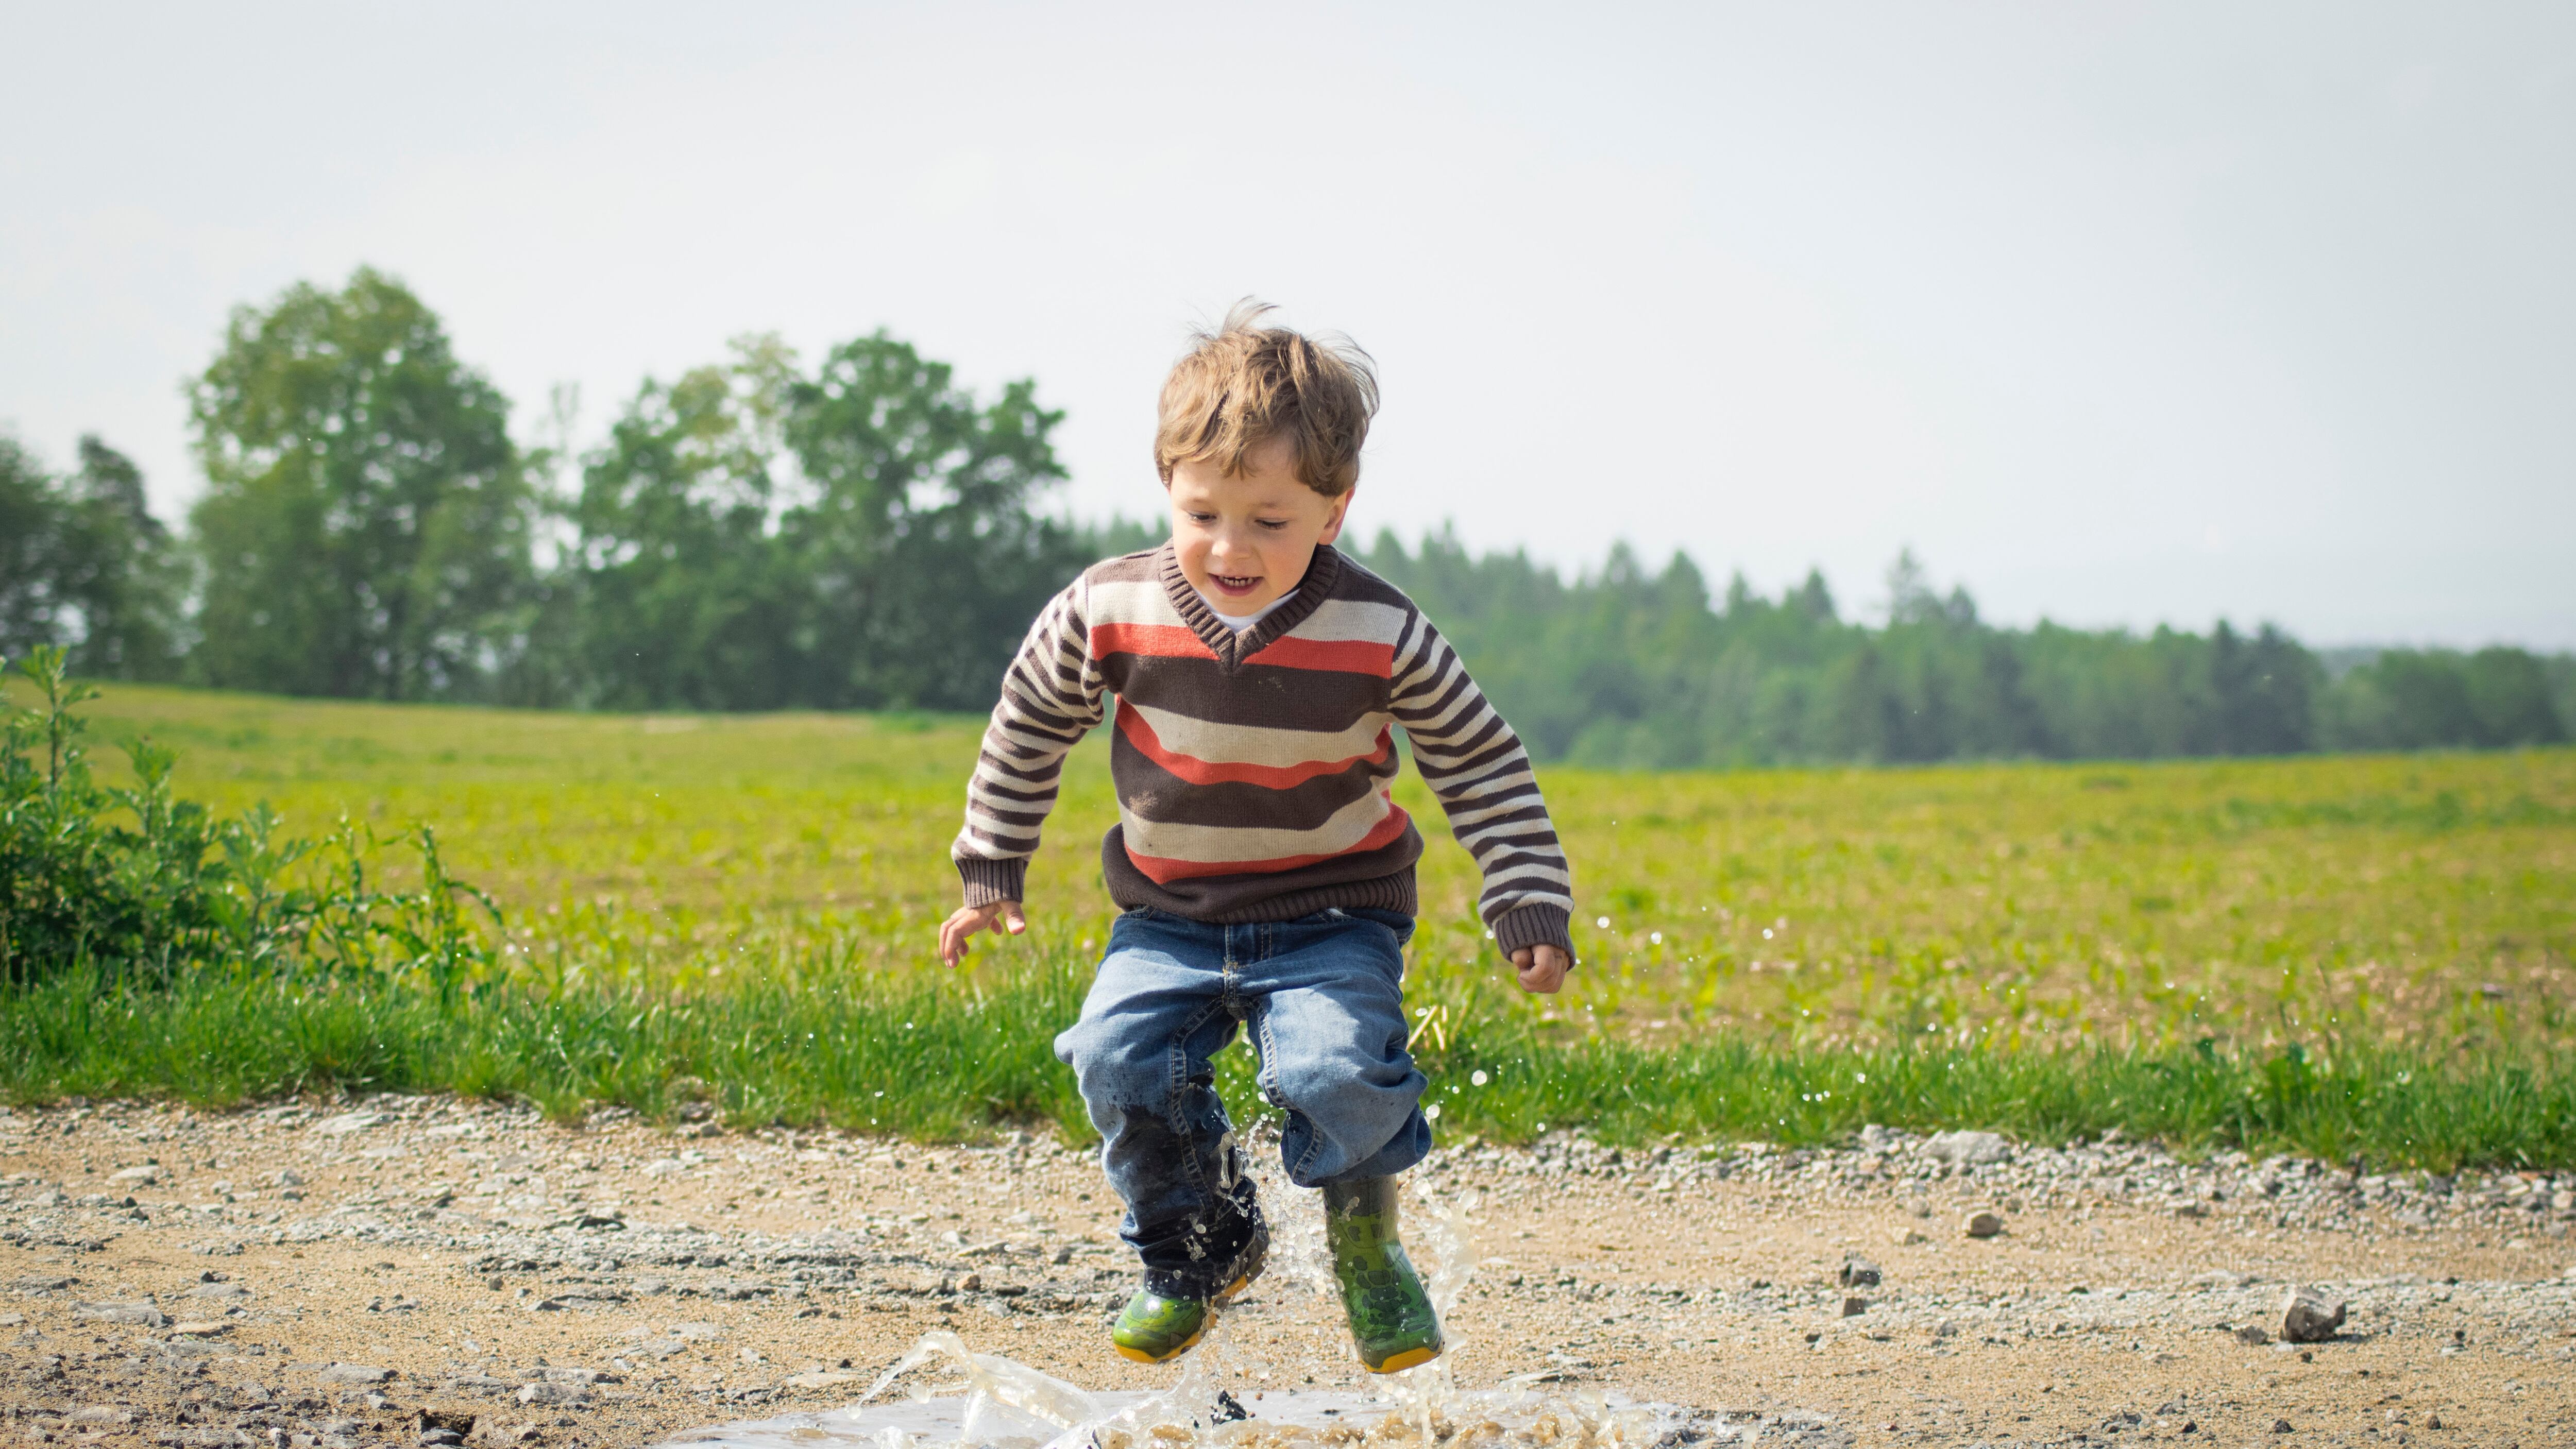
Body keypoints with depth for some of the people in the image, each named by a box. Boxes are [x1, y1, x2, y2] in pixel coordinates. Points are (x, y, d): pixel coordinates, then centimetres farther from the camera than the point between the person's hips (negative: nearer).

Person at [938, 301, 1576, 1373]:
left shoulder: (1380, 635, -14)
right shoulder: (1112, 611, -11)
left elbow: (1482, 766, -2)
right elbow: (1030, 724, 7)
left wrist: (1531, 909, -7)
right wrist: (990, 873, 11)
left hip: (1332, 917, -2)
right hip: (1171, 921, 2)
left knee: (1338, 1072, -27)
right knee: (1120, 1060, -22)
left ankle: (1366, 1239, 7)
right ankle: (1200, 1248, 8)